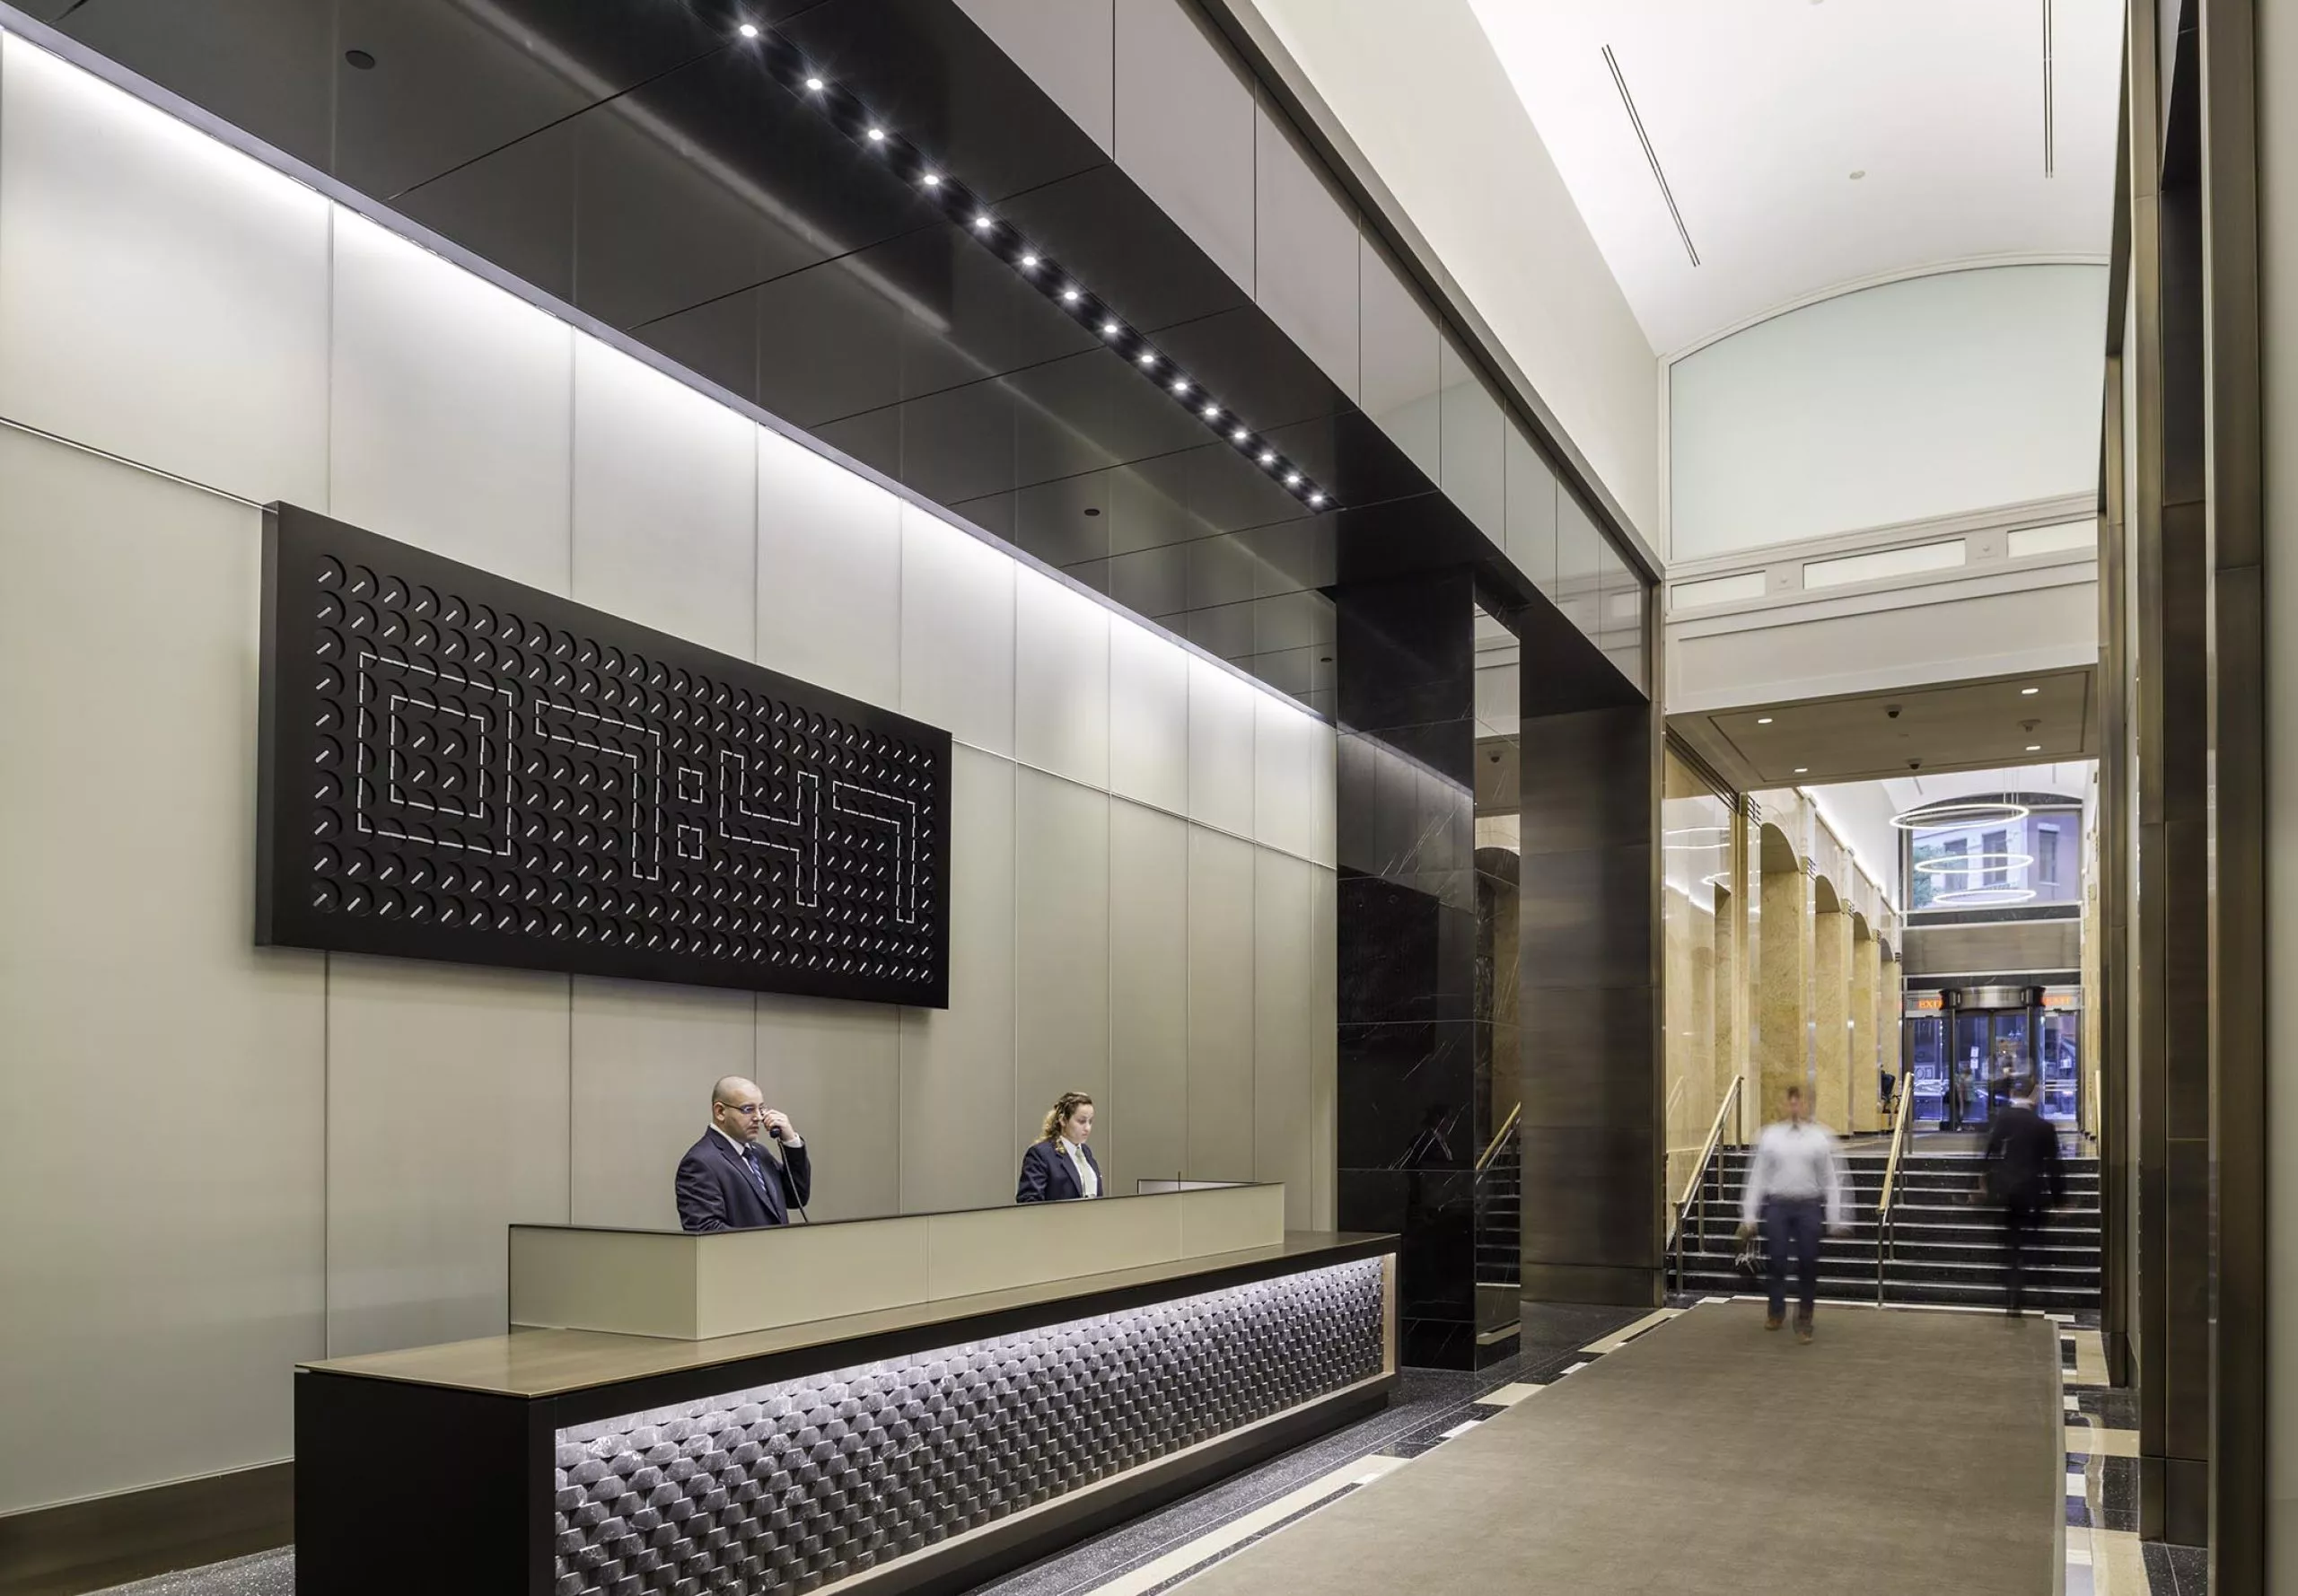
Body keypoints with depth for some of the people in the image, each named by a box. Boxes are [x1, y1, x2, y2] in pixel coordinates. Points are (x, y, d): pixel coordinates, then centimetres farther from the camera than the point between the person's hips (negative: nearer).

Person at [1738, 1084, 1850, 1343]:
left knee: (1808, 1264, 1)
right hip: (1777, 1205, 0)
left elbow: (1831, 1180, 3)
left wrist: (1836, 1219, -2)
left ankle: (1804, 1319, 19)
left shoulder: (1820, 1137, 1)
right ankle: (1777, 1311, 31)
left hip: (1808, 1207, 0)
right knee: (1777, 1262, 7)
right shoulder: (1770, 1136, 2)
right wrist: (1749, 1216, 1)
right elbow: (1758, 1176, 3)